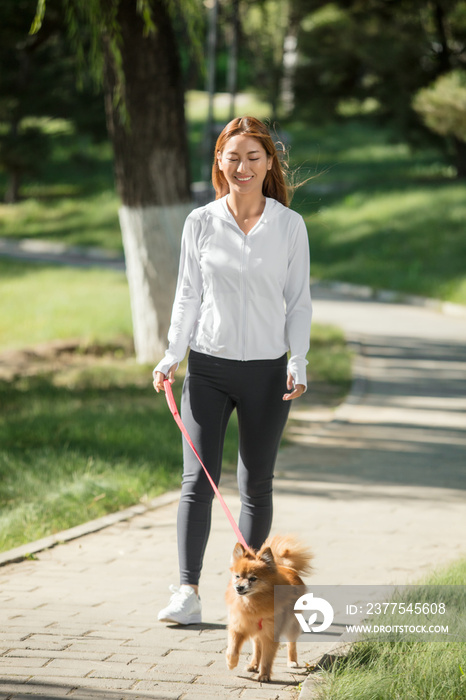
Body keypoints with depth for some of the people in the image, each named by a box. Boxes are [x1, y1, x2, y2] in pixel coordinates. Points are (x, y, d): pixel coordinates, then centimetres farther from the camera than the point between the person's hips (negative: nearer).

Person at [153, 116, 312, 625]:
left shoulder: (289, 225, 1)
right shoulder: (201, 223, 2)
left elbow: (298, 300, 4)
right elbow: (188, 295, 7)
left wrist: (298, 363, -6)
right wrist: (172, 356, -2)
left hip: (267, 370, 0)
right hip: (209, 365, 0)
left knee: (256, 484, 6)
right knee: (198, 480, -7)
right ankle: (187, 593, -5)